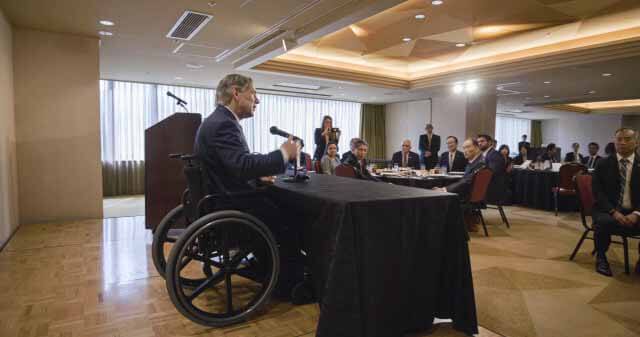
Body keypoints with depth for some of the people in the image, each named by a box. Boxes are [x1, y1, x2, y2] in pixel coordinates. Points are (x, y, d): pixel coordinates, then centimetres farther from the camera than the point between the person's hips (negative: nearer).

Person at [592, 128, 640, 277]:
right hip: (609, 210, -2)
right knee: (603, 222, -35)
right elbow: (598, 192, -4)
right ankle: (601, 258, -8)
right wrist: (613, 211, -18)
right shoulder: (603, 164, 3)